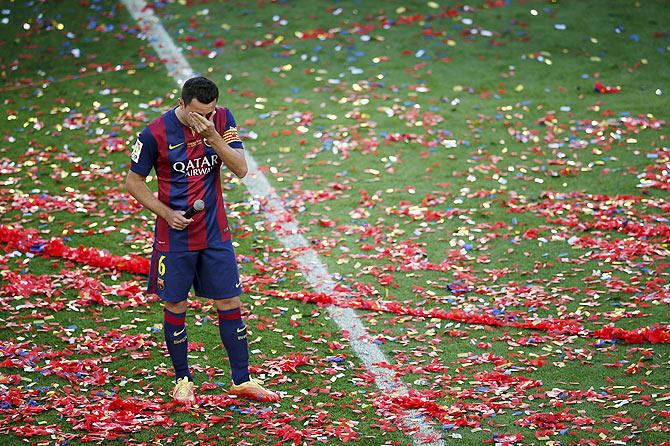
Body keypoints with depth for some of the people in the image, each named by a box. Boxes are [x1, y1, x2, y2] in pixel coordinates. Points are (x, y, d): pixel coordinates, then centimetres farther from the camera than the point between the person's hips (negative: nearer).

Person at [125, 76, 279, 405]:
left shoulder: (222, 120, -4)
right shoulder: (155, 134, -13)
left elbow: (241, 169, -10)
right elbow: (134, 182, -3)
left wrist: (213, 136, -23)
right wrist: (167, 213, -12)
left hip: (215, 233, 3)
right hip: (174, 237, -2)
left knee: (230, 304, 5)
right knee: (175, 307, 6)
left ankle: (241, 380, 16)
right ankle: (183, 380, 22)